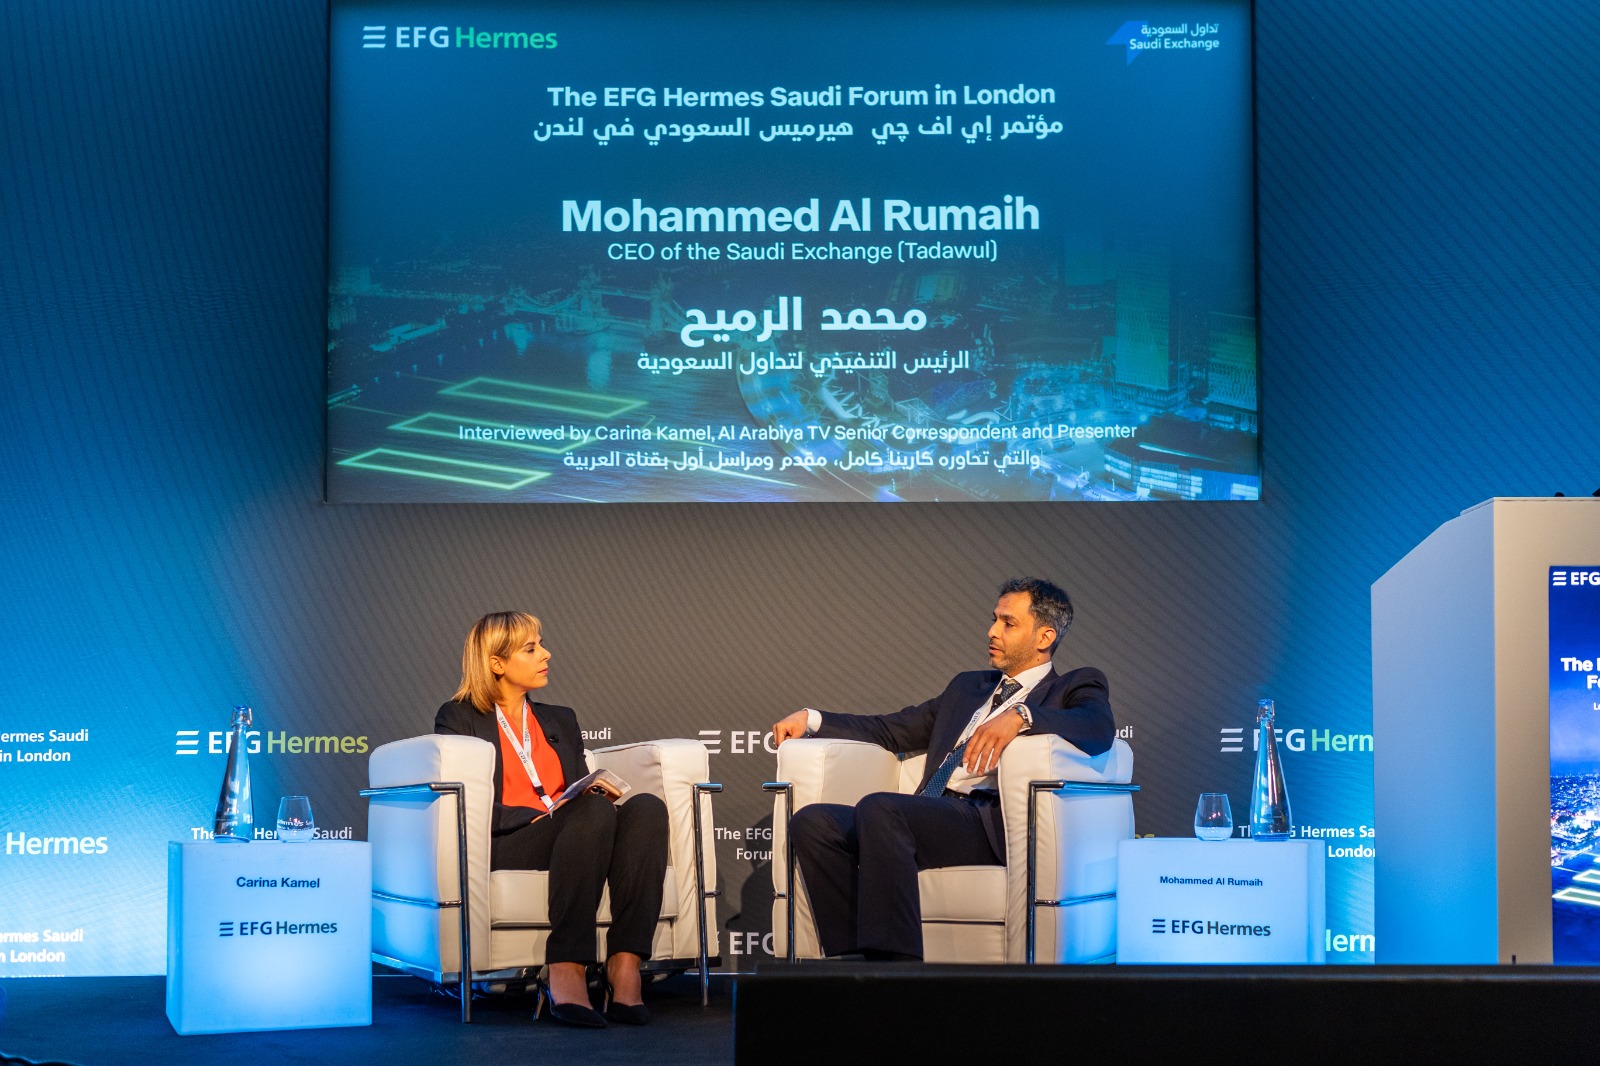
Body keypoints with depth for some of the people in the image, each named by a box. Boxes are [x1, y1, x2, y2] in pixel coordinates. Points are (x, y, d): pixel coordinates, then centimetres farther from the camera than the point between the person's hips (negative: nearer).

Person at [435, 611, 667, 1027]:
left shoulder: (561, 720, 28)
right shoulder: (458, 718, 11)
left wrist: (596, 793, -5)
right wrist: (538, 815, -15)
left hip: (575, 839, 5)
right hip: (502, 849, -5)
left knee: (646, 807, -28)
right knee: (595, 812, -35)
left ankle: (625, 966, -41)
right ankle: (565, 973, -44)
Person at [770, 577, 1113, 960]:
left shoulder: (1077, 686, 14)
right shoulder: (967, 687, 34)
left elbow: (1099, 727, -10)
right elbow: (891, 730, 32)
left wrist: (1021, 715, -25)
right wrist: (812, 719, 19)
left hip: (995, 823, -7)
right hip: (934, 816, 7)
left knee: (878, 807, -33)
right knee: (812, 821, -17)